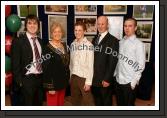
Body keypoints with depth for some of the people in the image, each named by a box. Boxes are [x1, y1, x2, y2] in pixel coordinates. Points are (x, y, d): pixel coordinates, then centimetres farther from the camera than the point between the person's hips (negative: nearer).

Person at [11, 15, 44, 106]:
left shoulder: (40, 41, 10)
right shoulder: (18, 41, -8)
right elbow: (15, 64, -10)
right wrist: (19, 81, -13)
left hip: (40, 78, 6)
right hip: (27, 79, -6)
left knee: (39, 104, 17)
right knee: (27, 104, 6)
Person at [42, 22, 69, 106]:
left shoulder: (64, 46, 9)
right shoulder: (48, 48, -14)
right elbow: (46, 69, -17)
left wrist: (67, 78, 12)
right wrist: (50, 87, -19)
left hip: (63, 82, 7)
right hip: (53, 83, -7)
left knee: (61, 105, 16)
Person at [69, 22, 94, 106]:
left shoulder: (88, 45, -12)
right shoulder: (72, 44, 5)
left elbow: (90, 65, -13)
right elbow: (71, 62, 11)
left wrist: (88, 81, -14)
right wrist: (70, 77, 10)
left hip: (84, 77, -6)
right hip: (74, 77, 6)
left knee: (87, 102, 1)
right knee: (75, 101, 16)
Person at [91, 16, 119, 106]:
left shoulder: (113, 40, -9)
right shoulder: (95, 40, 12)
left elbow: (113, 62, -15)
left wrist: (107, 79, -17)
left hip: (104, 80, -6)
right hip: (94, 79, 6)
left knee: (106, 103, 11)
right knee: (97, 102, 18)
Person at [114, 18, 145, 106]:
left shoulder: (138, 44, -11)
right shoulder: (121, 42, 6)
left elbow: (141, 65, -11)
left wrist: (134, 82, -12)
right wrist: (115, 74, 8)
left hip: (129, 82, -5)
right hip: (118, 80, 5)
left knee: (128, 105, 9)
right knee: (119, 104, 19)